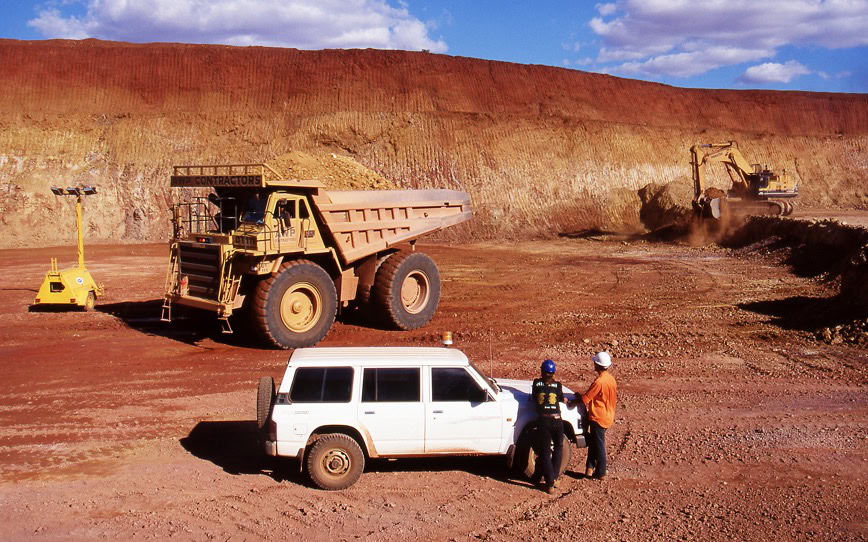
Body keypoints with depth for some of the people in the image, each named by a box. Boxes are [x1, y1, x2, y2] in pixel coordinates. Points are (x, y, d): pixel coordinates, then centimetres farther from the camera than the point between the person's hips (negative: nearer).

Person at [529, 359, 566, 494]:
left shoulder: (536, 383, 3)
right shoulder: (557, 385, 3)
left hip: (543, 420, -1)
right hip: (557, 420, 1)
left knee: (544, 452, 6)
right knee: (558, 448, 23)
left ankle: (550, 483, 1)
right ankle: (554, 477, 21)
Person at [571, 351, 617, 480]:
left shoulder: (599, 381, -24)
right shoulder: (610, 378, 3)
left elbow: (585, 398, -19)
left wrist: (571, 402, -4)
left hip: (598, 418, -9)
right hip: (608, 415, 9)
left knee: (598, 445, 4)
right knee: (593, 442, 17)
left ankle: (601, 473, 14)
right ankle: (590, 468, 21)